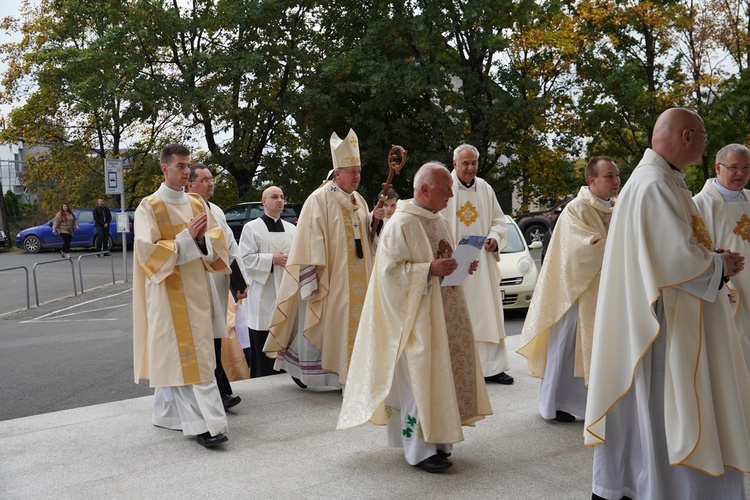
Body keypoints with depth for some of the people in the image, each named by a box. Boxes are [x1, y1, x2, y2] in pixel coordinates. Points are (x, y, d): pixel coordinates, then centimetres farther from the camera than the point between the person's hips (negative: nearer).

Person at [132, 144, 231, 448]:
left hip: (196, 288, 6)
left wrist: (203, 238, -14)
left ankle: (167, 413, 26)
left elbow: (217, 238, 8)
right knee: (181, 355, -8)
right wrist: (186, 238, -19)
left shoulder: (197, 203, 11)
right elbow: (147, 250, -13)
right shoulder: (149, 206, -5)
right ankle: (203, 423, -10)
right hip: (168, 289, -6)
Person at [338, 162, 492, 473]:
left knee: (441, 373, 10)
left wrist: (461, 267, 4)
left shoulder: (439, 221, 14)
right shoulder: (401, 224, -13)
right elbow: (390, 269, -18)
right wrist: (430, 269, -24)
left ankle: (437, 440, 21)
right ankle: (419, 450, 6)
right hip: (415, 314, -8)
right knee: (419, 377, -4)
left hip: (443, 314, 9)